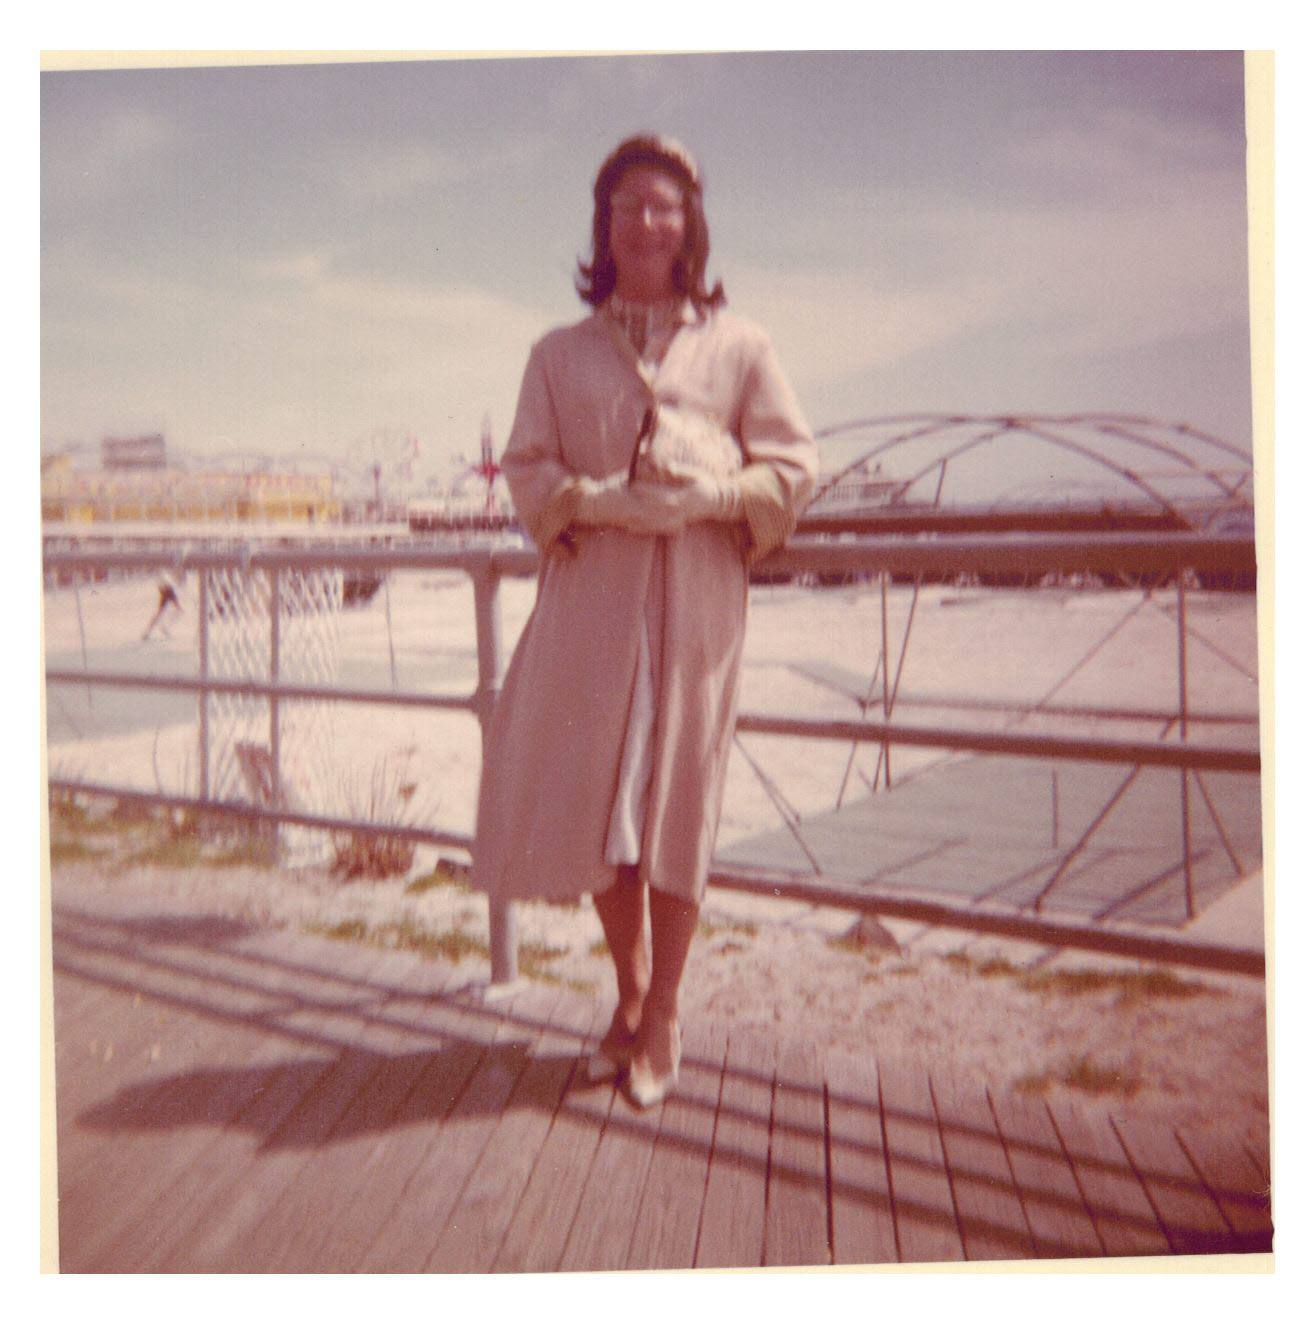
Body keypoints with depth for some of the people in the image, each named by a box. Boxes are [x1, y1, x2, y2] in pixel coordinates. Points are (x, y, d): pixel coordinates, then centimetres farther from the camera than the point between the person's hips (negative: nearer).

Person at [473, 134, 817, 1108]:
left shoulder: (738, 345, 8)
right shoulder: (561, 353, 13)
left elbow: (793, 467, 5)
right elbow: (528, 470, 6)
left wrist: (708, 495, -13)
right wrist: (609, 500, -12)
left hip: (696, 594, -2)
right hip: (592, 592, 2)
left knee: (676, 798, 0)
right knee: (591, 794, 4)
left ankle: (662, 1016, 17)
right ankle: (631, 992, 28)